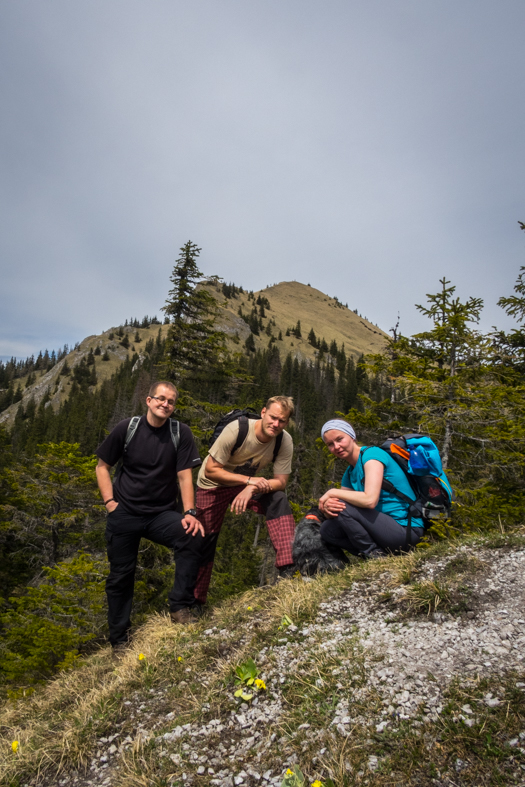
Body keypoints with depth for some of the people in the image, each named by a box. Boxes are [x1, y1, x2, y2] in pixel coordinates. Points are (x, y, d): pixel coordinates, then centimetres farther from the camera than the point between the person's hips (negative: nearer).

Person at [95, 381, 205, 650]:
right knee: (121, 575, 7)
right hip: (124, 512, 1)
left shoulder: (181, 433, -5)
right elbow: (102, 466, 5)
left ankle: (180, 607, -10)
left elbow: (184, 476, -7)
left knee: (193, 536, -27)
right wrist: (109, 501, -6)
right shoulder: (127, 428, -3)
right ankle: (119, 639, 29)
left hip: (162, 514, 0)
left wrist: (189, 512, -18)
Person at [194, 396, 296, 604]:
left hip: (249, 483, 2)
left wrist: (253, 488, -37)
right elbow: (210, 470, -27)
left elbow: (280, 481, -18)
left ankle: (288, 569, -25)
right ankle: (196, 599, 24)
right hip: (213, 486, -2)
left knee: (278, 500, -26)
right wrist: (249, 480, -36)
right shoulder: (236, 430, -31)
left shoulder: (284, 441, -21)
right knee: (204, 541, 2)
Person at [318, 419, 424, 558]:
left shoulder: (371, 454, -13)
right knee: (327, 529, -1)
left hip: (406, 528, -8)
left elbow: (370, 500, -27)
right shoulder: (349, 474, 12)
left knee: (343, 507, -22)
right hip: (386, 528, 8)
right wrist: (327, 508, -18)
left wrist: (333, 492, -16)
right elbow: (334, 516, 6)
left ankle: (375, 555, -6)